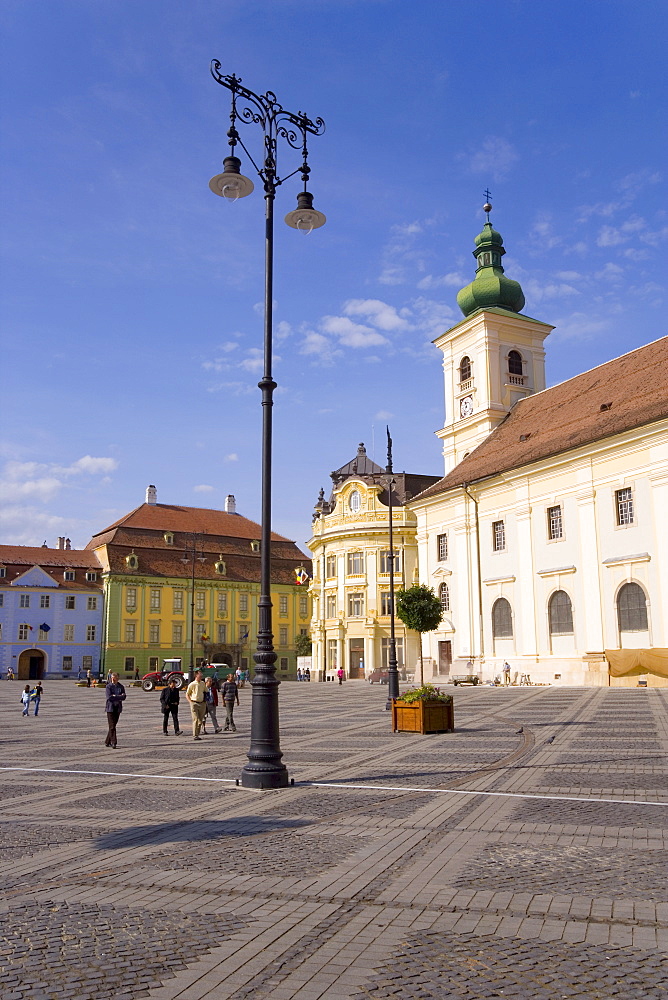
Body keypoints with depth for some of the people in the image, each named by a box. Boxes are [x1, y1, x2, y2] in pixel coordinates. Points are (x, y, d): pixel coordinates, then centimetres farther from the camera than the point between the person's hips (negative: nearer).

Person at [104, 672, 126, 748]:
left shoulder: (121, 687, 8)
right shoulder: (109, 686, -2)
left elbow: (124, 697, -2)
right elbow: (109, 697, -14)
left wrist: (115, 696, -14)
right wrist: (119, 697, -13)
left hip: (118, 708, 4)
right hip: (110, 708, -4)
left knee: (113, 725, 9)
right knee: (112, 726, -8)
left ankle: (107, 742, 22)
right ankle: (113, 743, -10)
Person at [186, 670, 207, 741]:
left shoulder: (203, 684, 7)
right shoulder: (192, 684, -7)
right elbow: (187, 694, 2)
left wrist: (205, 700, 12)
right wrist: (191, 702, -6)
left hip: (202, 704, 5)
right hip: (194, 704, -5)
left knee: (200, 720, 7)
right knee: (196, 720, -9)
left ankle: (197, 734, 17)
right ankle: (195, 735, -6)